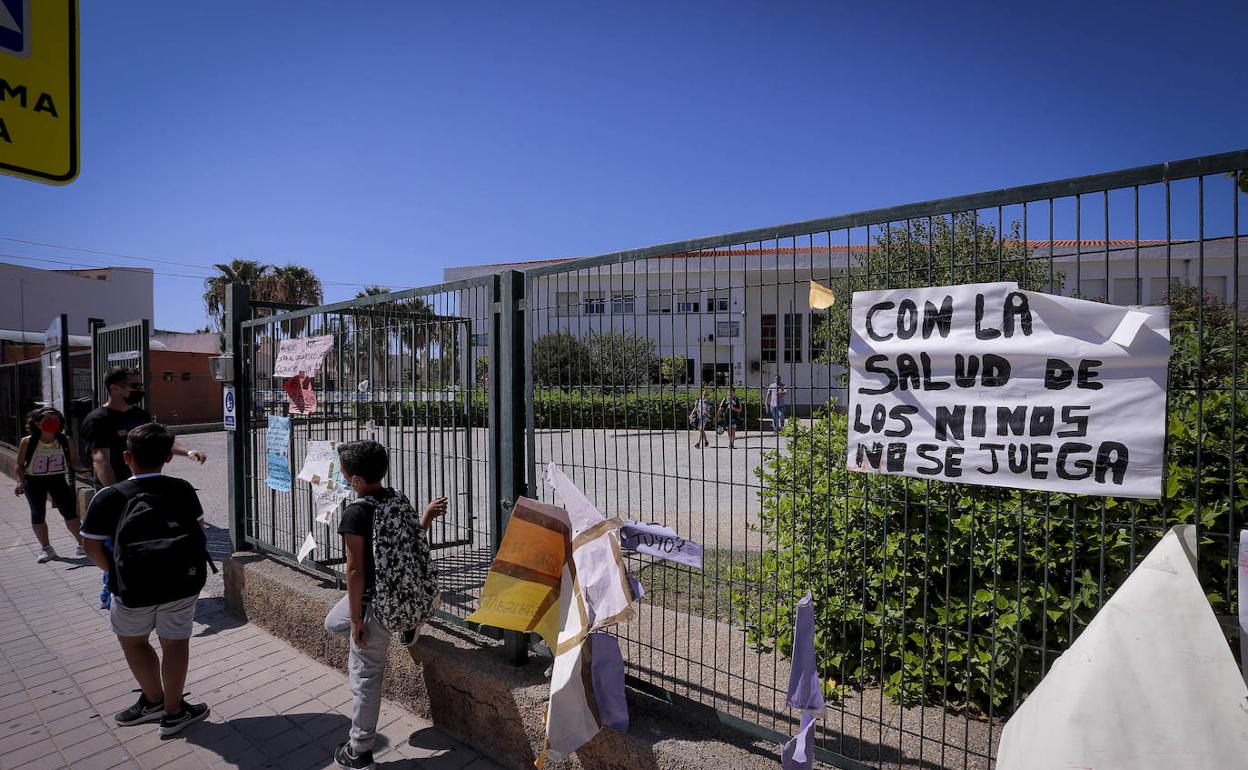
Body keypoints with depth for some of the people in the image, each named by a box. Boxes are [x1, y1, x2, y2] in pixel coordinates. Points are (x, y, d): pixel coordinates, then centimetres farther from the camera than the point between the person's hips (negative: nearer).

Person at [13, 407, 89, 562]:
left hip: (58, 479, 1)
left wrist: (83, 469, -21)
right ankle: (46, 548, 20)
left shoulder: (65, 441, -8)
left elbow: (73, 461, -1)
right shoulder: (27, 442, -10)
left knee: (70, 512, -2)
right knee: (38, 514, 6)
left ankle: (82, 544, 7)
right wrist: (20, 482, -14)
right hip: (34, 482, 0)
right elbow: (20, 465, -1)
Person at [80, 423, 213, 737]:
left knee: (133, 640, 23)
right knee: (175, 642, 14)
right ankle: (173, 711, 23)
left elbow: (92, 545, -2)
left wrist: (117, 574, 11)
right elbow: (198, 529, 10)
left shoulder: (110, 496, -4)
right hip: (184, 580, 2)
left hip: (136, 586, -1)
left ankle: (154, 699, 35)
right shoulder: (183, 490, 4)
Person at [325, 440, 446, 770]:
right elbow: (411, 541, 8)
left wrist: (355, 619, -13)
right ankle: (406, 624, 27)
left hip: (376, 602, -7)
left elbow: (355, 570, -20)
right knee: (332, 622, 32)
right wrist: (426, 516, 21)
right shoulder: (399, 499, -2)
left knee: (364, 675, 11)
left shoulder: (356, 512, -22)